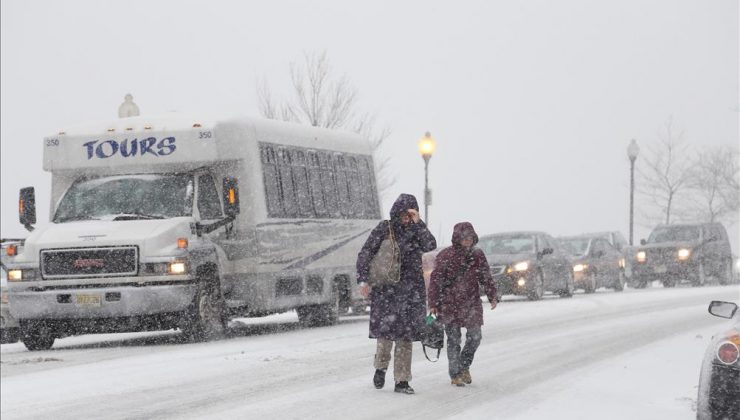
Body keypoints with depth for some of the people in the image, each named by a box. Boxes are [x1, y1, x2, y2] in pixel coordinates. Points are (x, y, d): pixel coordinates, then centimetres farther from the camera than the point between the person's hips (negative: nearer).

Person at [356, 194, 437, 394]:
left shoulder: (416, 230, 8)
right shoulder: (384, 229, 0)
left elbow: (430, 246, -11)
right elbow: (365, 254, -3)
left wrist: (418, 223, -17)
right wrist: (363, 280, -13)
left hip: (412, 289, 2)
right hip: (386, 288, -2)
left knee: (405, 334, 1)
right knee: (386, 331, -9)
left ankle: (402, 381, 5)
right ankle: (381, 367, 20)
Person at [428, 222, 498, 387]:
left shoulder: (477, 255, 6)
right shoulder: (445, 256, -6)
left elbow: (486, 277, 13)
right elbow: (435, 280, -5)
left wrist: (493, 296, 3)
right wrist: (433, 304, -9)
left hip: (471, 303, 4)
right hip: (449, 304, -4)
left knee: (475, 337, 1)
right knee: (453, 339, -1)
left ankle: (464, 367, 24)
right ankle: (455, 374, 9)